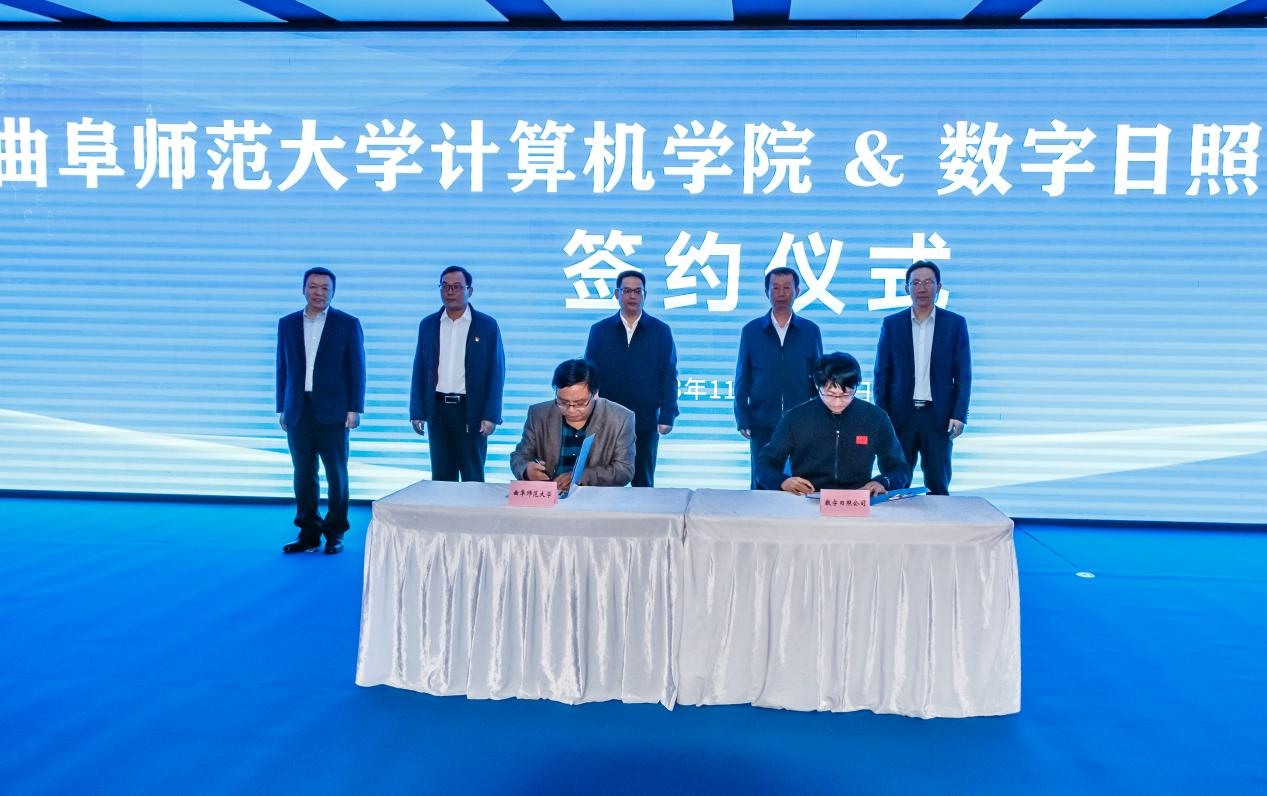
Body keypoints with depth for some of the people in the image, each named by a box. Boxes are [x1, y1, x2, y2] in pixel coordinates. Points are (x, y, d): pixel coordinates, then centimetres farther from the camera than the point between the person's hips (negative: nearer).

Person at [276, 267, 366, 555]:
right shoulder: (287, 324, 11)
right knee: (303, 474, 5)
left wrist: (354, 409, -7)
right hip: (298, 410, 3)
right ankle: (308, 533, 12)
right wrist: (281, 409, 9)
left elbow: (357, 369, 0)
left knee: (336, 474, 2)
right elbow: (282, 369, 13)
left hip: (332, 411, -3)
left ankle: (334, 533, 12)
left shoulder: (348, 324, 1)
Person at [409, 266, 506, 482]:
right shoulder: (428, 324, 9)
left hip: (471, 410, -3)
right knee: (441, 477, 8)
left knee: (472, 478, 2)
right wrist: (416, 412, 3)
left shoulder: (487, 325, 0)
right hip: (438, 409, 3)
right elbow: (419, 371, 9)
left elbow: (496, 372, -2)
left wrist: (491, 416, -10)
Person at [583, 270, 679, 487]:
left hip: (646, 422, -1)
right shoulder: (599, 330, 5)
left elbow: (669, 377, 1)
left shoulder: (661, 331, 3)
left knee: (643, 483, 8)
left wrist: (667, 416, -7)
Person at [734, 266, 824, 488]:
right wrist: (742, 420, -1)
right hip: (762, 424, 0)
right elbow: (742, 379, 5)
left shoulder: (810, 331, 5)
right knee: (762, 484, 5)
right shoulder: (751, 331, 4)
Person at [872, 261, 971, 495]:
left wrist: (959, 415, -5)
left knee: (938, 485, 3)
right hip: (900, 415, 1)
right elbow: (882, 374, 6)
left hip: (938, 416, -1)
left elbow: (963, 374, 3)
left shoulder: (955, 323, 4)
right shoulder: (892, 324, 5)